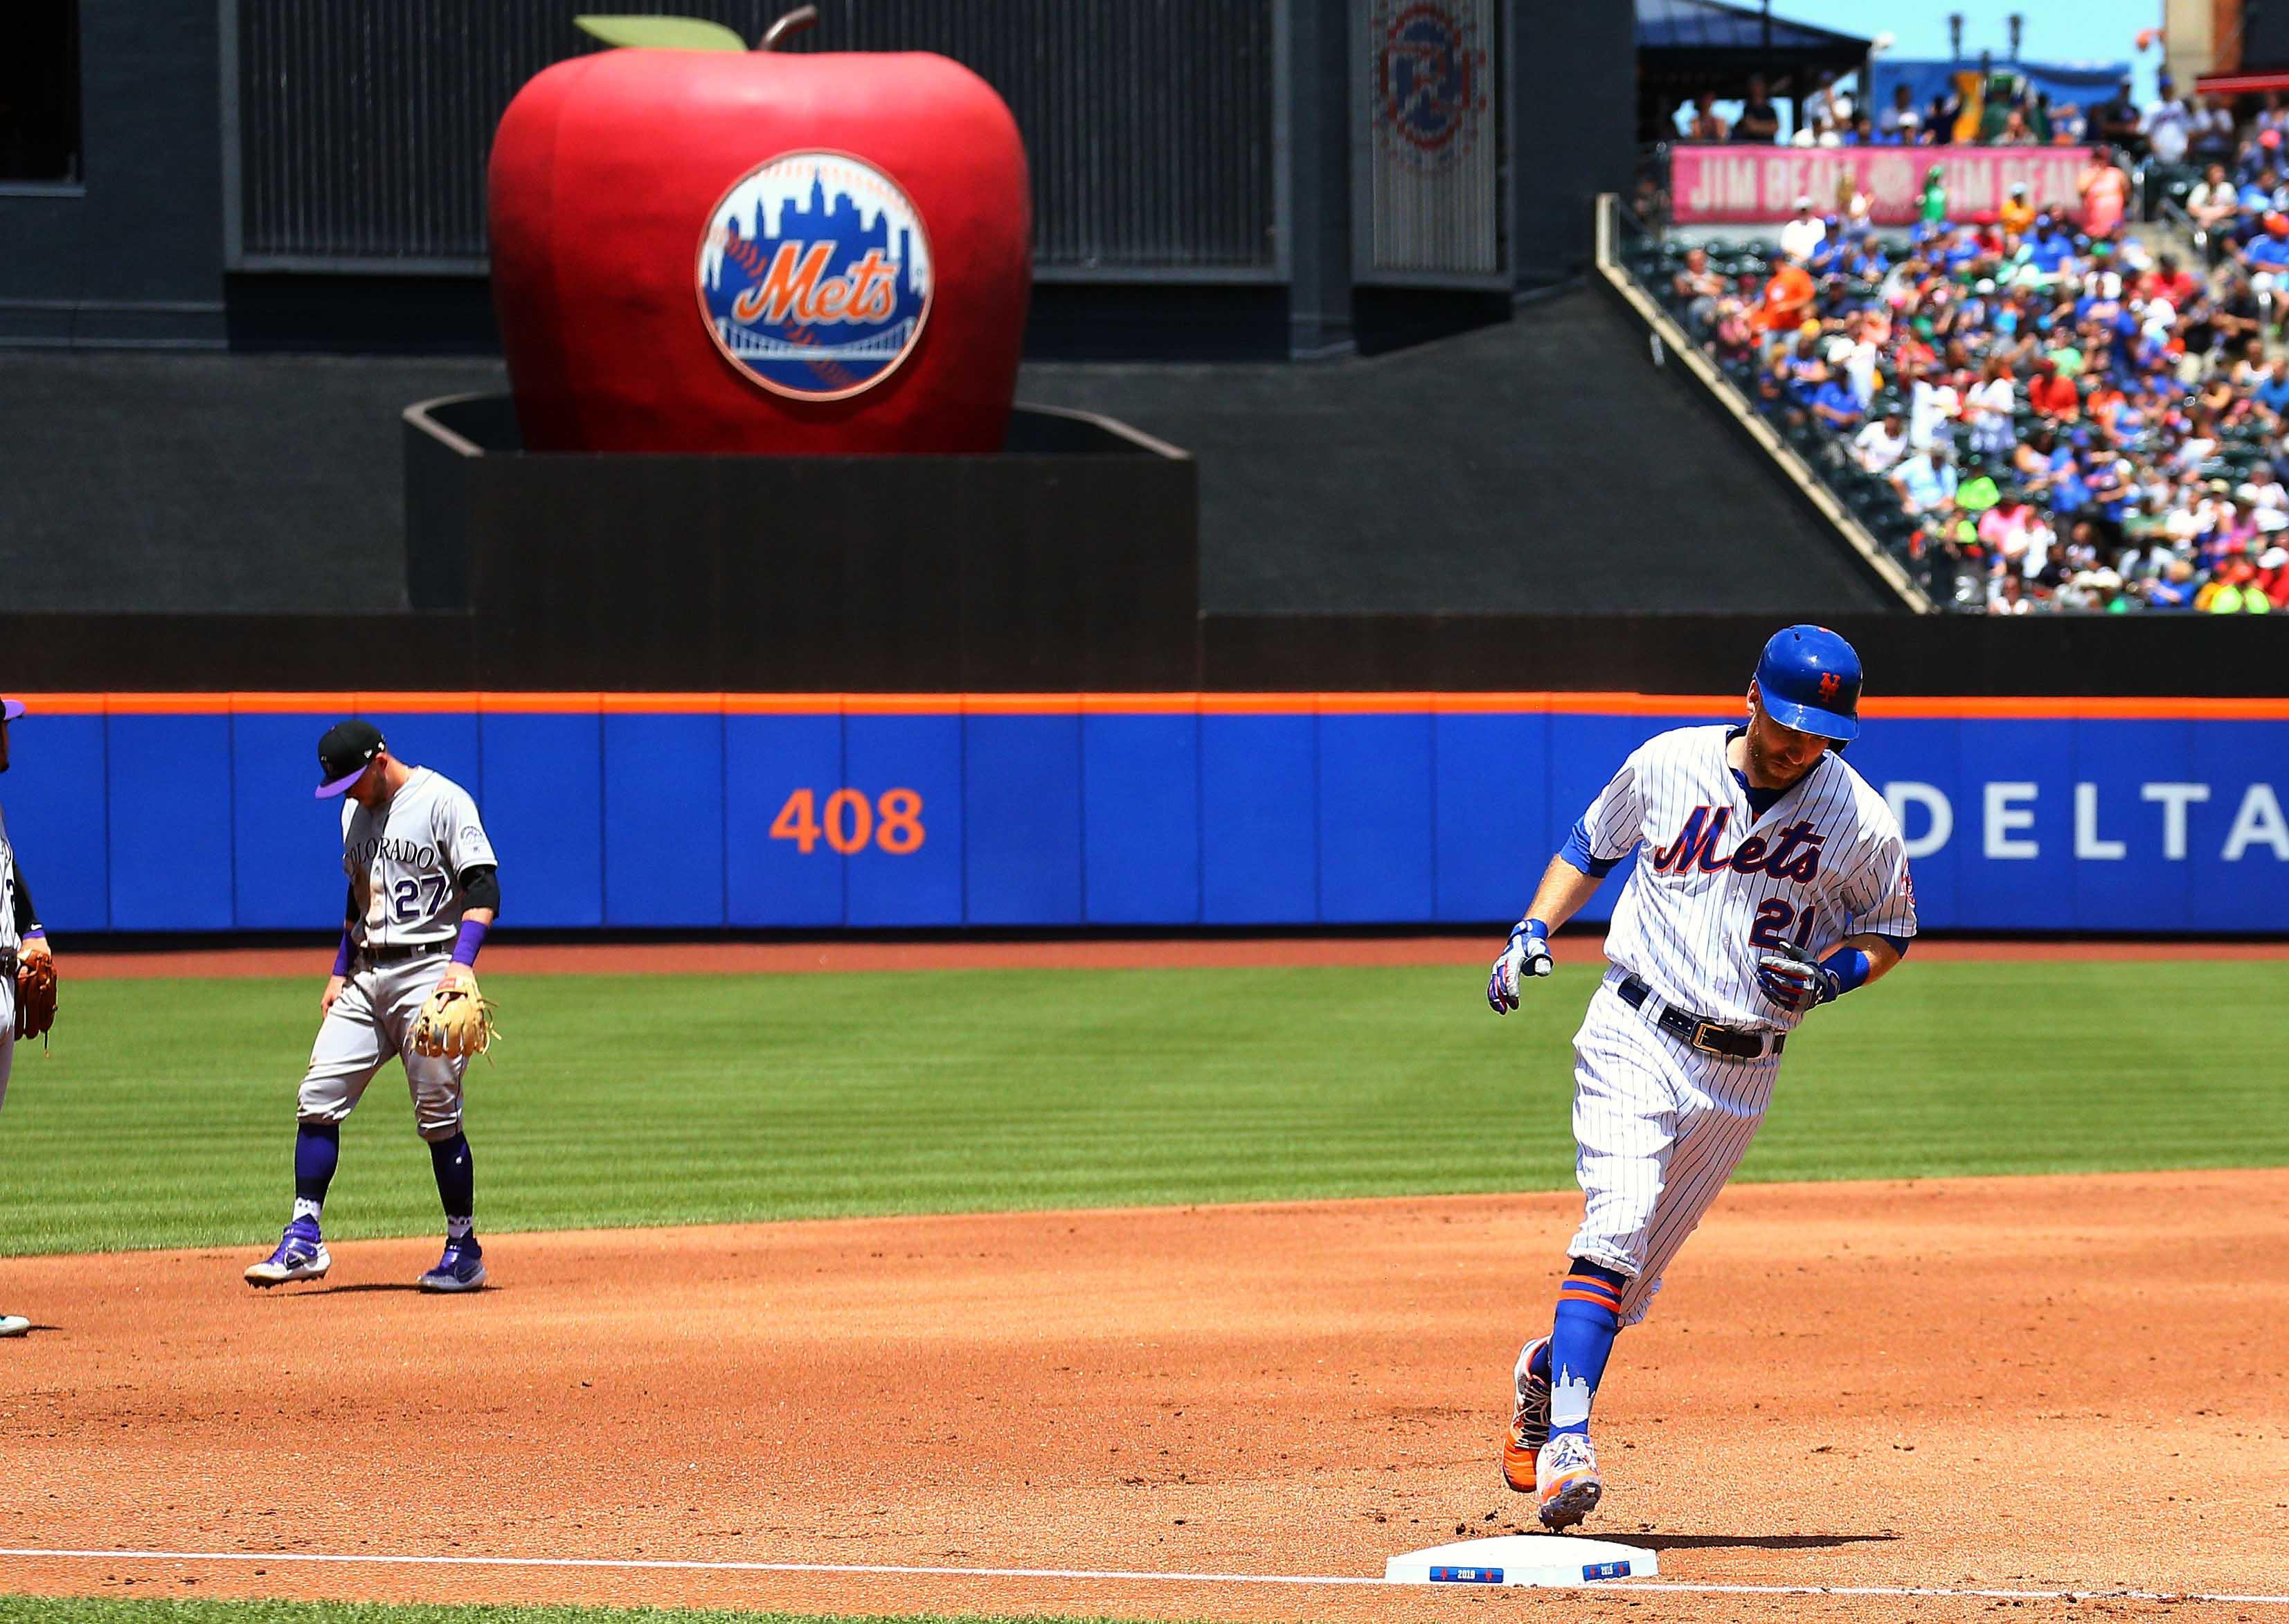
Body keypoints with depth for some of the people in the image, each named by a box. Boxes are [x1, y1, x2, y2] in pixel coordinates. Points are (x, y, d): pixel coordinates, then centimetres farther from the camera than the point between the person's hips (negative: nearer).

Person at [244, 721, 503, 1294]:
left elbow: (484, 887, -16)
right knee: (318, 1096, -4)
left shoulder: (442, 801, -9)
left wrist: (462, 964, -28)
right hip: (365, 979, 7)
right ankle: (304, 1241, -3)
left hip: (428, 972, -7)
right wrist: (340, 972, 18)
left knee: (438, 1114, -5)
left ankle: (464, 1250, 7)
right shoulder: (356, 811, 15)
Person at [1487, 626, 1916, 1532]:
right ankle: (1566, 1443, -28)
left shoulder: (1860, 820, -4)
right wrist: (1535, 931, 1)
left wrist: (1829, 976, -11)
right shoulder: (1668, 765, -3)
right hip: (1636, 1039, -2)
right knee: (1616, 1228, -21)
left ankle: (1544, 1373, 37)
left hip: (1740, 1075, 2)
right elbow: (1592, 845, 15)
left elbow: (1890, 931, 10)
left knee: (1634, 1275, 8)